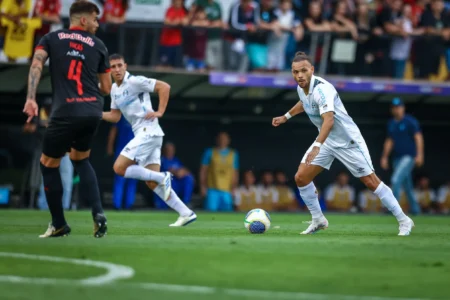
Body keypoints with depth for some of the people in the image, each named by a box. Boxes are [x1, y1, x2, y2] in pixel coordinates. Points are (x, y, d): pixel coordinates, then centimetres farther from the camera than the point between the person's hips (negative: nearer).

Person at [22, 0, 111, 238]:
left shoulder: (51, 38, 11)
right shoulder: (97, 45, 14)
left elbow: (37, 63, -8)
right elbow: (106, 88, 15)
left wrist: (31, 98, -15)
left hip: (65, 113, -3)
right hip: (92, 112, 3)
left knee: (48, 164, 15)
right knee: (80, 160, 26)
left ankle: (59, 225, 18)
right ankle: (98, 214, 9)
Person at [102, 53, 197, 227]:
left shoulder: (134, 81, -9)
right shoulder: (114, 89, 16)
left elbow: (164, 87, -11)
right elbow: (115, 116, 21)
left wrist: (160, 112, -16)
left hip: (148, 132, -9)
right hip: (142, 134, 9)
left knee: (119, 168, -15)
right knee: (152, 182, 4)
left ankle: (163, 177, -12)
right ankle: (186, 213, 4)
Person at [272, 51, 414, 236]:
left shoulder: (321, 88, -29)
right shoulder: (301, 88, -2)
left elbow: (329, 119, -44)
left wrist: (317, 146, -55)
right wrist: (286, 116, 29)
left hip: (348, 140, -8)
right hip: (327, 140, 8)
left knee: (370, 181, -7)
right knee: (301, 178, -2)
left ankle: (404, 221, 5)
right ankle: (318, 220, 15)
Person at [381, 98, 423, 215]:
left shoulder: (410, 121, -6)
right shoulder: (391, 124, 13)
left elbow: (418, 137, -11)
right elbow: (389, 141, 20)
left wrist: (419, 155, -20)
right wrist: (384, 157, 16)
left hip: (408, 157, -7)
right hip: (397, 158, 7)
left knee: (396, 180, -20)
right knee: (407, 186, 11)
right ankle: (415, 209, 22)